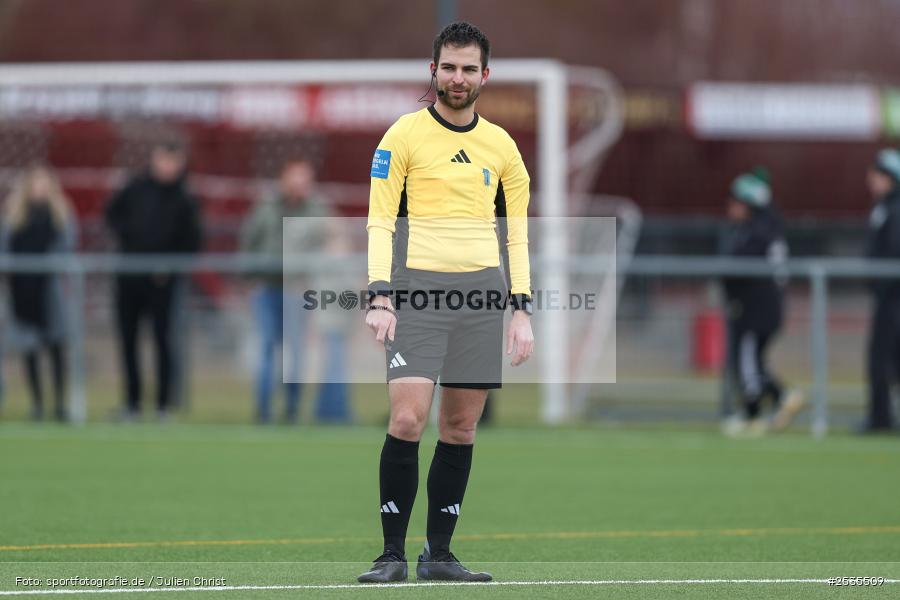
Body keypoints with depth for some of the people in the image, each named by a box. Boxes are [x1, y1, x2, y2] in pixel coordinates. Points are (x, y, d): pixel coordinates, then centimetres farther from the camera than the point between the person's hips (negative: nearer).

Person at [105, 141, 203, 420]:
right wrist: (123, 235, 2)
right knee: (128, 339, 7)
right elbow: (112, 211, 18)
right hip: (129, 276, 3)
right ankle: (132, 400, 15)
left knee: (163, 339, -5)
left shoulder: (184, 201, -4)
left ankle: (164, 404, 1)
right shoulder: (137, 188, 3)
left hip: (161, 280, -3)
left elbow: (191, 243, -1)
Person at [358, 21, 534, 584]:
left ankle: (439, 553, 11)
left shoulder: (502, 146, 13)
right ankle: (393, 553, -7)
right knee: (407, 417, -14)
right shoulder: (404, 136, 2)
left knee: (461, 427, 4)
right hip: (419, 288, -4)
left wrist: (522, 310, 7)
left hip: (484, 290, 4)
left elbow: (517, 234, 15)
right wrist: (381, 298, -12)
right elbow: (380, 221, -2)